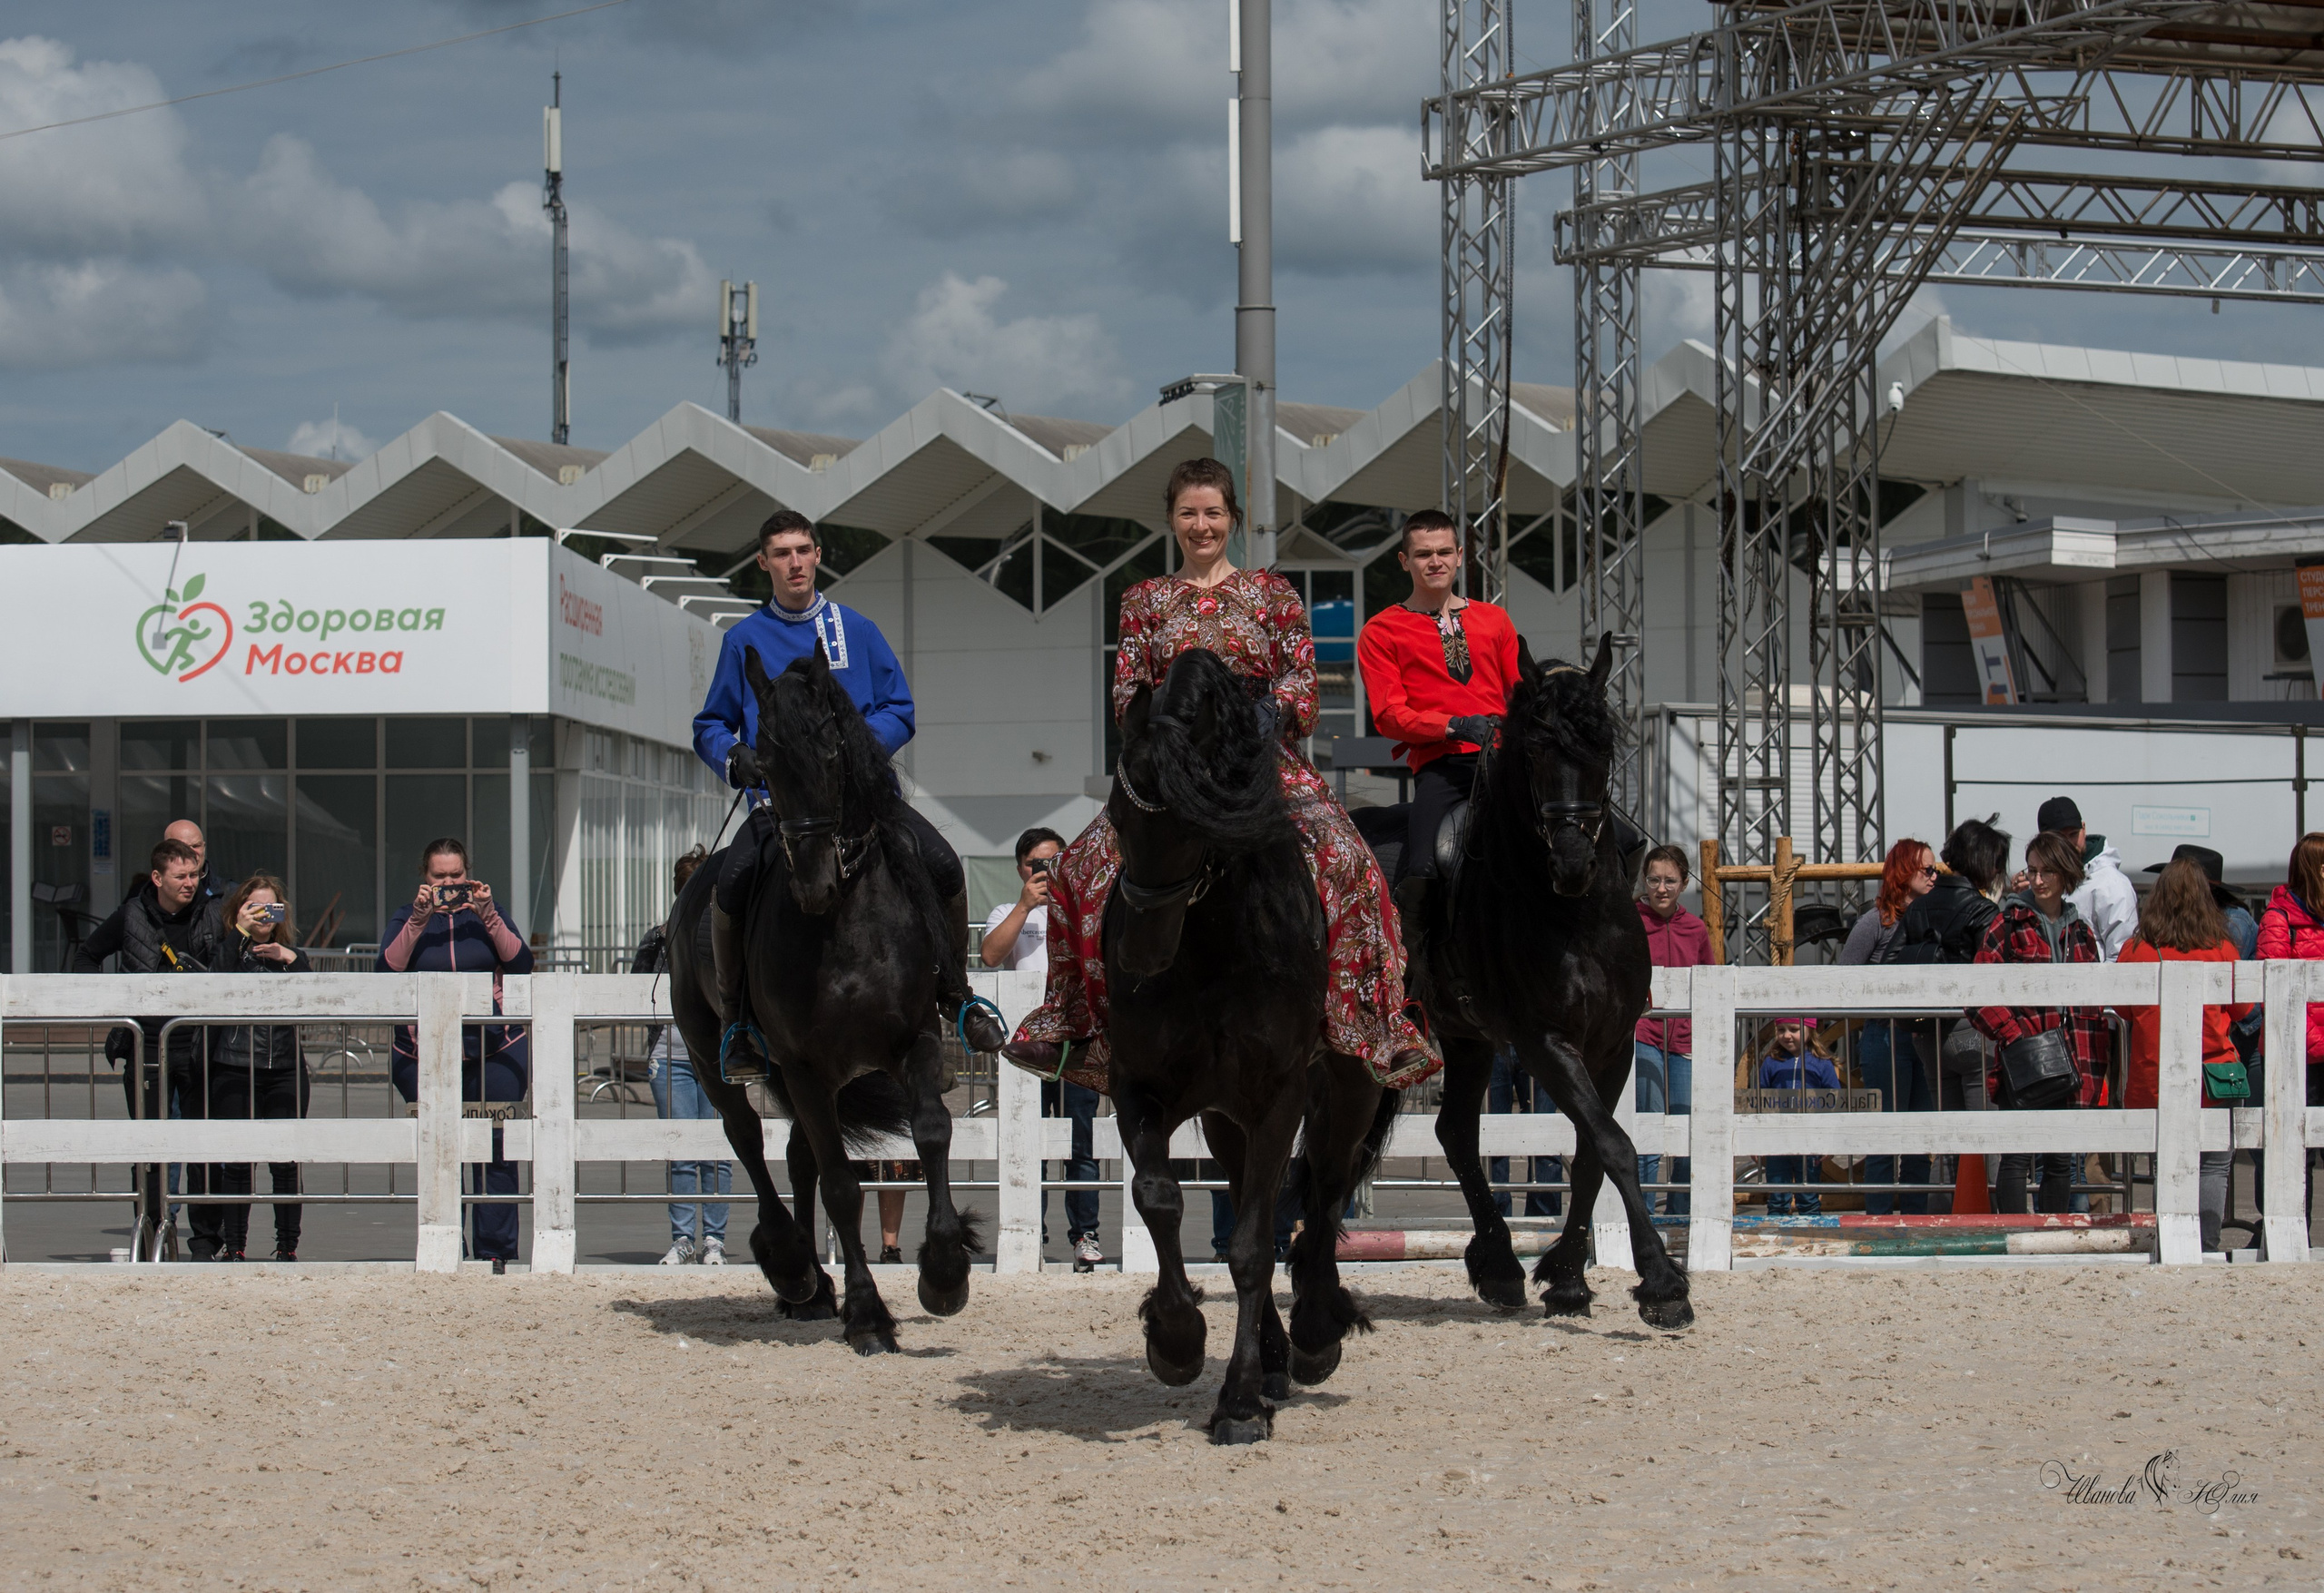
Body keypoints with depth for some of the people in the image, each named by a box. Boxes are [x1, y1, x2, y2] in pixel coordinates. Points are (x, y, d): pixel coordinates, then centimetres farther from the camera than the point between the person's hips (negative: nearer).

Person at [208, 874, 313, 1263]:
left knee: (285, 1163, -1)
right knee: (236, 1163, -2)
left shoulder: (291, 953, 15)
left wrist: (291, 960, -11)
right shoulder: (227, 950, 6)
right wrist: (239, 933, -13)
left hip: (286, 1071, 2)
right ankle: (232, 1246, 4)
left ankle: (288, 1245, 6)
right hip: (234, 1072, -2)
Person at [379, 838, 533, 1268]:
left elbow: (521, 965, -3)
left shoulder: (486, 913, 11)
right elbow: (388, 971, -8)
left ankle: (495, 1249, -1)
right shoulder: (407, 918, 9)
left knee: (495, 1151, -5)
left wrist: (488, 915, -12)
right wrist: (418, 920, -16)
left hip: (493, 1049, 0)